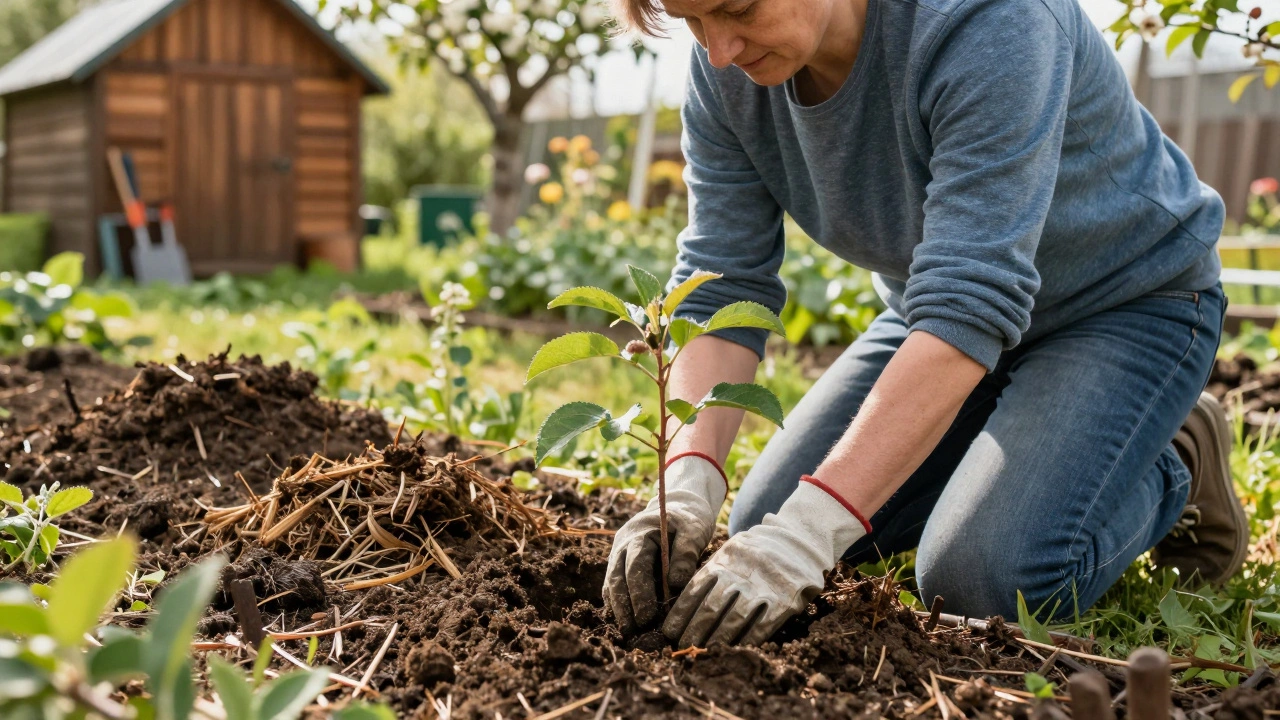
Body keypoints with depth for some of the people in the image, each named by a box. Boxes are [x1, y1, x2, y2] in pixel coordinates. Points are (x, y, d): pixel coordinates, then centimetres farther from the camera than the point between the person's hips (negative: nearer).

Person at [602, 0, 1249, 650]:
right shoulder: (725, 75, -15)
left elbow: (969, 306, -40)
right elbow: (718, 290, -16)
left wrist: (809, 529, -45)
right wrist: (687, 487, -33)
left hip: (1124, 301, -6)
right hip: (928, 311, 7)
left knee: (985, 580, -25)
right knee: (759, 533, 0)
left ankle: (1175, 467, 6)